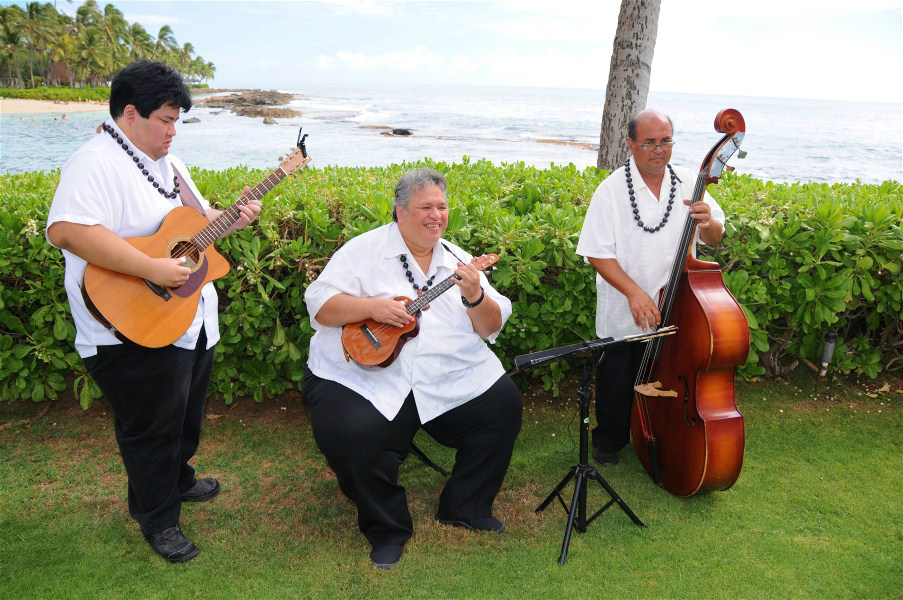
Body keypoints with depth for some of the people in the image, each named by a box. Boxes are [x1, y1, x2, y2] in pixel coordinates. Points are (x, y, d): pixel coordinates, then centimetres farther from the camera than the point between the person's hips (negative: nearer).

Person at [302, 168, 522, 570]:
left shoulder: (458, 261, 11)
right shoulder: (365, 250, 2)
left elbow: (491, 328, 6)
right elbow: (319, 305, -5)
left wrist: (474, 296, -15)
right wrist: (372, 306, -19)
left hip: (453, 379, 4)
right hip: (364, 379, -3)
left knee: (504, 403, -11)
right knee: (350, 435, -28)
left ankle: (465, 508, 13)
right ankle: (386, 529, 3)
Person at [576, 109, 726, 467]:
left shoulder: (688, 184, -3)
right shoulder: (612, 190, -12)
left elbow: (715, 238, 2)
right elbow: (597, 253, -14)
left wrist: (707, 223, -23)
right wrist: (634, 292, -24)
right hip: (622, 316, -3)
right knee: (617, 381, 12)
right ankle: (608, 440, 37)